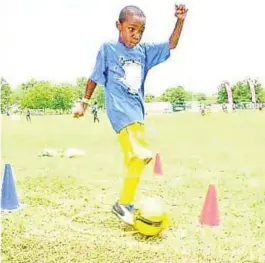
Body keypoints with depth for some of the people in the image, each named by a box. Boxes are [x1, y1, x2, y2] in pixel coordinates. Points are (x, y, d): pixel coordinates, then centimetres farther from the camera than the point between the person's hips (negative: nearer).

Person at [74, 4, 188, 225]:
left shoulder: (144, 51, 9)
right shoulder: (108, 49, -2)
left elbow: (171, 45, 13)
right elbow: (95, 78, 5)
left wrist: (180, 21, -1)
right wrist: (84, 104, 9)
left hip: (138, 109, 7)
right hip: (120, 109, -7)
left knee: (133, 160, 12)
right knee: (143, 155, -23)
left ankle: (126, 204, 26)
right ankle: (123, 204, -10)